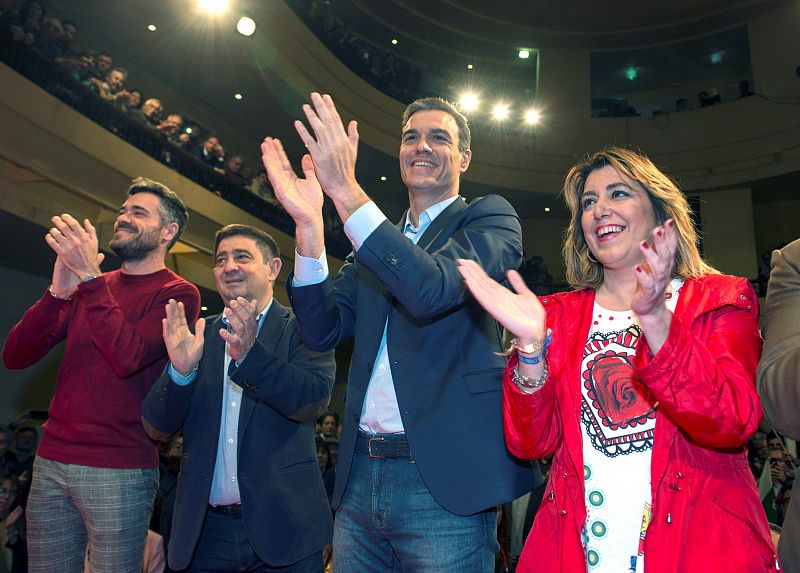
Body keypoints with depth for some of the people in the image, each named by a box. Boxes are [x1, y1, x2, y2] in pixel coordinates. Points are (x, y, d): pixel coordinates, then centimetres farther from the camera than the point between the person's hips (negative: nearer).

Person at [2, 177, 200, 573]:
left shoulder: (177, 293, -4)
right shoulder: (89, 285, 12)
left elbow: (128, 357, -20)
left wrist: (89, 276, -20)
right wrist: (58, 291, -11)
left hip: (118, 470, -5)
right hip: (50, 460, 5)